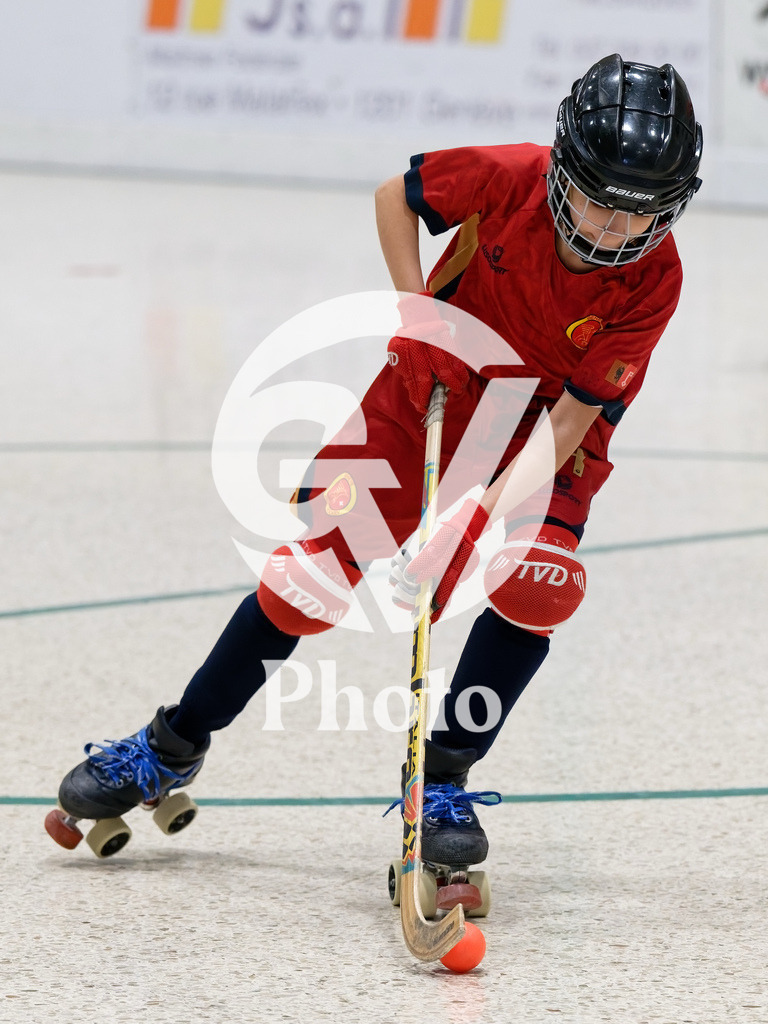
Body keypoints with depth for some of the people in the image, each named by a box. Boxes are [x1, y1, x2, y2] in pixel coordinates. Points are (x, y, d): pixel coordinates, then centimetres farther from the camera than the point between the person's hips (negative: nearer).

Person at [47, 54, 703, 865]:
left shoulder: (652, 281, -26)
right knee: (317, 568, -6)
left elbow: (567, 425, -27)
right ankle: (173, 747, 12)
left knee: (536, 585, -26)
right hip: (436, 386, 0)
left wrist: (464, 527, -34)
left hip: (549, 432, 0)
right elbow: (396, 195, -4)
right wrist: (414, 305, -15)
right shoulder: (512, 178, -25)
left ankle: (443, 775, -8)